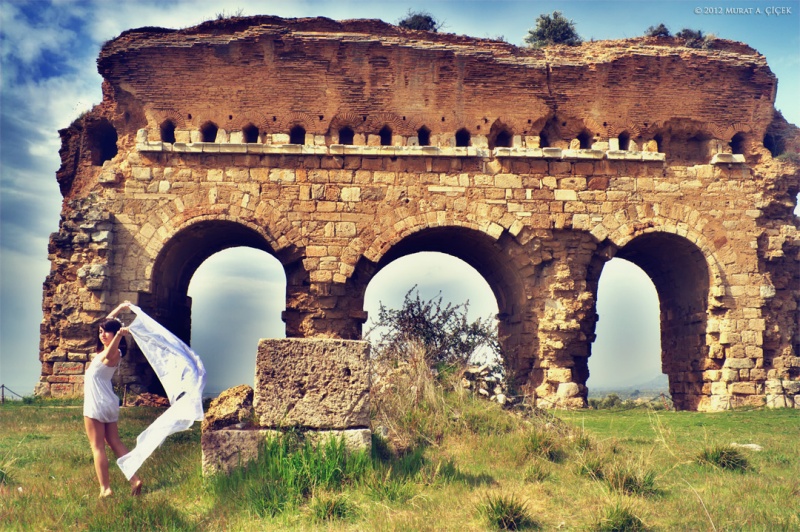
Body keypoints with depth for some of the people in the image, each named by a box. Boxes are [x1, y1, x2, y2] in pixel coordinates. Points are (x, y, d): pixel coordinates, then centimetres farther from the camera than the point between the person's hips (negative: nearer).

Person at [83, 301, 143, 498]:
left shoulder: (113, 353, -14)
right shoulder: (108, 350, 12)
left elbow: (110, 354, -42)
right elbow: (107, 322, 27)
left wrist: (119, 334, -57)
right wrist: (119, 308, 27)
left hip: (97, 405, -9)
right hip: (109, 404, 9)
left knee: (98, 447, -5)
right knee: (115, 443, 11)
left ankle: (105, 489, -5)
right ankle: (134, 479, 7)